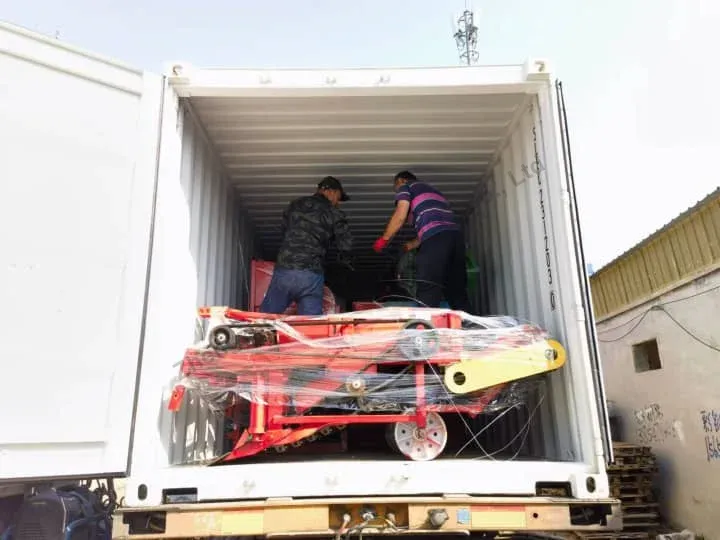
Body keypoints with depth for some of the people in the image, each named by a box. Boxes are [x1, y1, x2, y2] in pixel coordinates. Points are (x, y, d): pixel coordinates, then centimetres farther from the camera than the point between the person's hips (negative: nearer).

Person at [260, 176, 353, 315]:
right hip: (311, 276, -2)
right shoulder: (334, 213, 6)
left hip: (283, 271, 3)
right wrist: (344, 256, 23)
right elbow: (346, 245, 2)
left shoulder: (294, 205, 17)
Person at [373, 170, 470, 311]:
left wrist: (384, 239, 13)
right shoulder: (431, 190, 38)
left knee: (427, 295, -10)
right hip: (455, 234, 7)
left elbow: (400, 216, 2)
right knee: (458, 292, 6)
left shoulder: (405, 187, 18)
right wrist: (413, 244, 44)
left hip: (436, 237, -7)